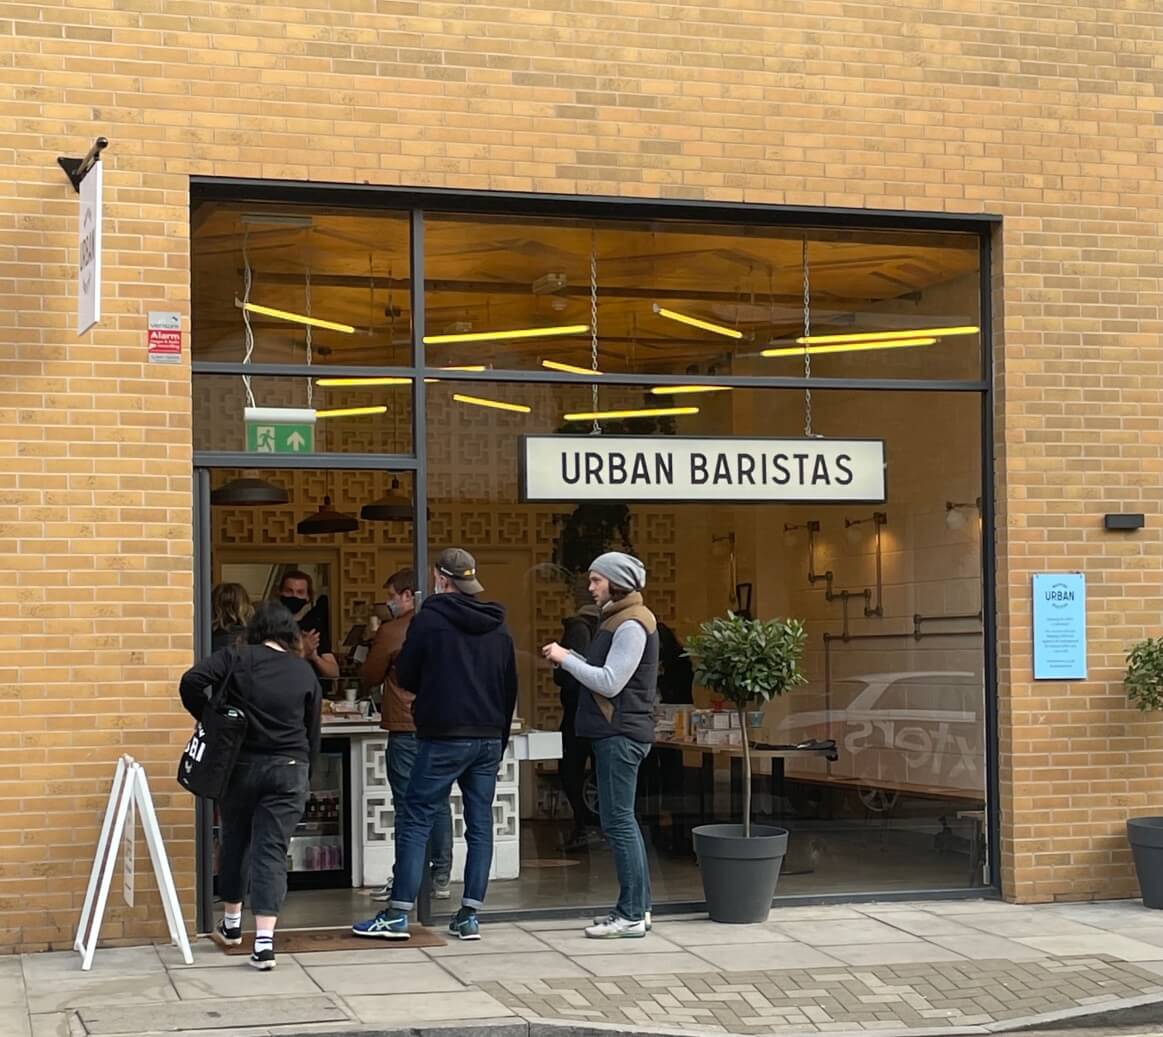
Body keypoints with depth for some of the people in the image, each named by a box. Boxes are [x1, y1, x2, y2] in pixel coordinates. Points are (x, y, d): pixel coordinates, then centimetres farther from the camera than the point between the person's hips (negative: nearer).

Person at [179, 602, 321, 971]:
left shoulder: (235, 659, -1)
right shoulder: (304, 672, 6)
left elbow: (192, 681, -17)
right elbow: (313, 732, 9)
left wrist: (207, 718, -1)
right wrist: (303, 767, 20)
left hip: (241, 764, 0)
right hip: (290, 769, 0)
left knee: (235, 841, 18)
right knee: (272, 850, -2)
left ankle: (232, 924, 34)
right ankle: (264, 941, -13)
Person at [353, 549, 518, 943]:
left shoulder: (430, 618, -7)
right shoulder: (498, 628, 10)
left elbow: (405, 676, 0)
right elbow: (510, 688, 15)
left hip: (444, 738, -5)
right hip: (489, 737, 5)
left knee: (415, 822, -2)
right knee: (480, 825, 7)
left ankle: (397, 916, -4)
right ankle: (469, 916, 7)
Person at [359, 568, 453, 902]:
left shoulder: (391, 631, -9)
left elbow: (368, 679, 2)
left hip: (405, 729, -5)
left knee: (407, 808, -2)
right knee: (439, 804, 9)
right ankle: (441, 878, 12)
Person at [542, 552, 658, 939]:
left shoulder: (632, 625, -14)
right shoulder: (618, 620, 18)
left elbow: (609, 683, -20)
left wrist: (566, 659, -13)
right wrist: (569, 658, 8)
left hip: (621, 734, -11)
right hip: (616, 732, 11)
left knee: (618, 823, -8)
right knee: (622, 821, 13)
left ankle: (632, 915, -6)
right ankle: (638, 907, 18)